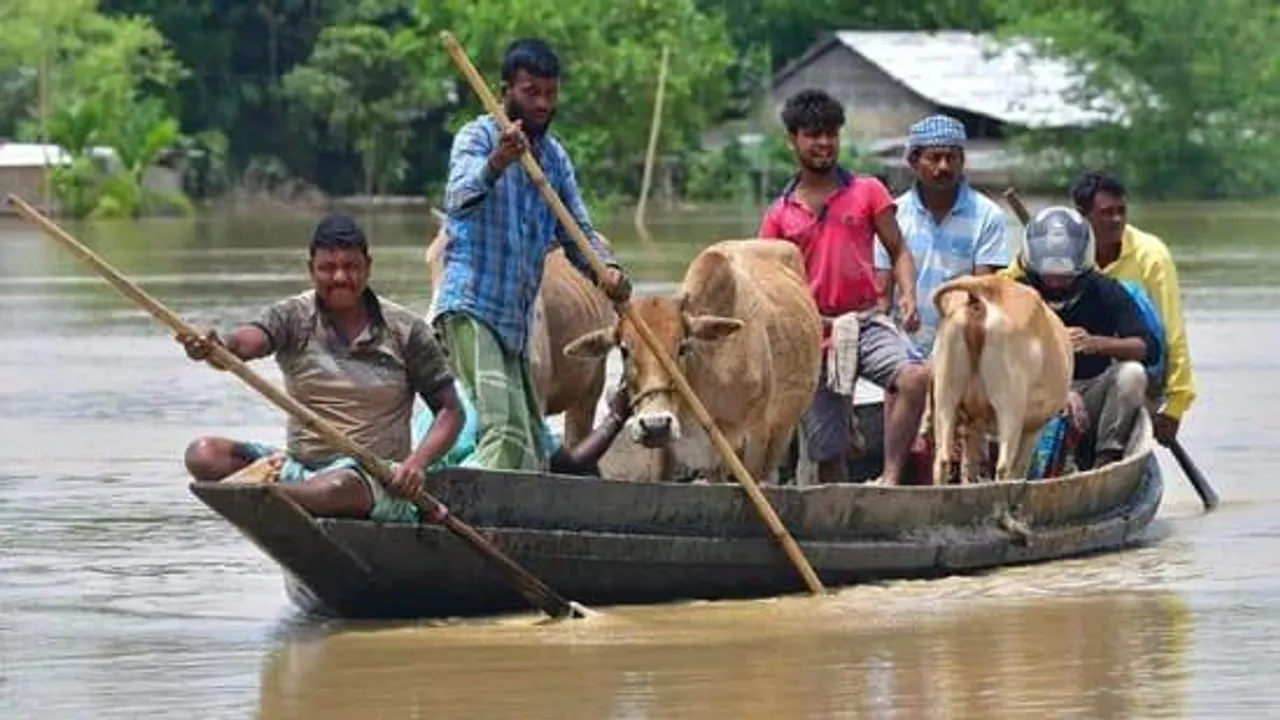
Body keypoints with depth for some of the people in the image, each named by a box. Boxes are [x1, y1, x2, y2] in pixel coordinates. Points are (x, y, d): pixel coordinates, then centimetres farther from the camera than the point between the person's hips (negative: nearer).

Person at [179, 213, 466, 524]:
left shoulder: (405, 330, 3)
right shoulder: (294, 317, 4)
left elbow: (450, 410, 6)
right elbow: (247, 340, -17)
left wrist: (416, 463, -13)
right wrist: (214, 349, -42)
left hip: (376, 478, -4)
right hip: (299, 467, 4)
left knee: (341, 487, -42)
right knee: (204, 455, -21)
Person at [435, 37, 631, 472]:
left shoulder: (555, 158, 17)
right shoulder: (479, 137, -4)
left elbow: (579, 233, 15)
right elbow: (459, 199, -23)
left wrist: (607, 269, -8)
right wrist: (495, 165, -45)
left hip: (515, 321, 8)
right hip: (469, 309, -8)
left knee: (534, 454, 8)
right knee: (505, 433, -26)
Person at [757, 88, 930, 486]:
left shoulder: (867, 193, 7)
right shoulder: (779, 215, 10)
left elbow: (898, 251, 8)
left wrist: (908, 295, -11)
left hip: (866, 322, -1)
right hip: (814, 335, 2)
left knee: (915, 375, -33)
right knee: (827, 451, 1)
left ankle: (890, 479, -33)